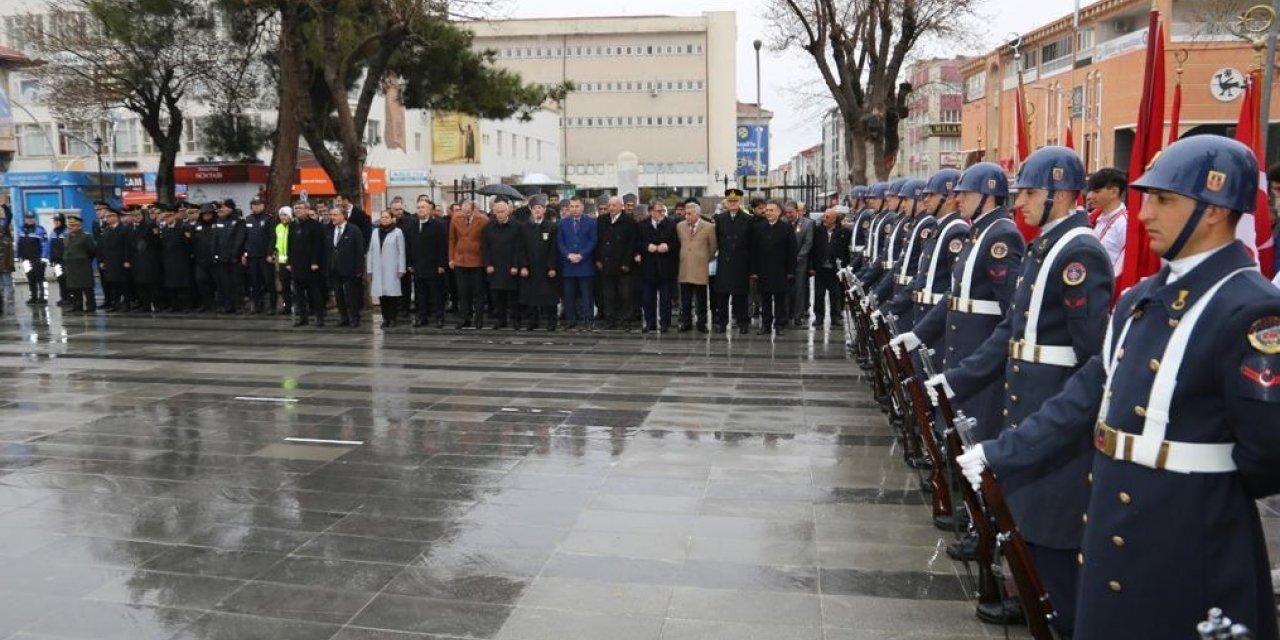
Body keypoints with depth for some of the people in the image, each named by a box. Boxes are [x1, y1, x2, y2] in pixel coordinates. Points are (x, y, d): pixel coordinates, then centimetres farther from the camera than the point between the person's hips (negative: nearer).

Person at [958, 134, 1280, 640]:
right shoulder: (1144, 298, 8)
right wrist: (1000, 455, 7)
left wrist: (1211, 489, -6)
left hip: (1186, 557, -8)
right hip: (1112, 533, 8)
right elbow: (1088, 394, 10)